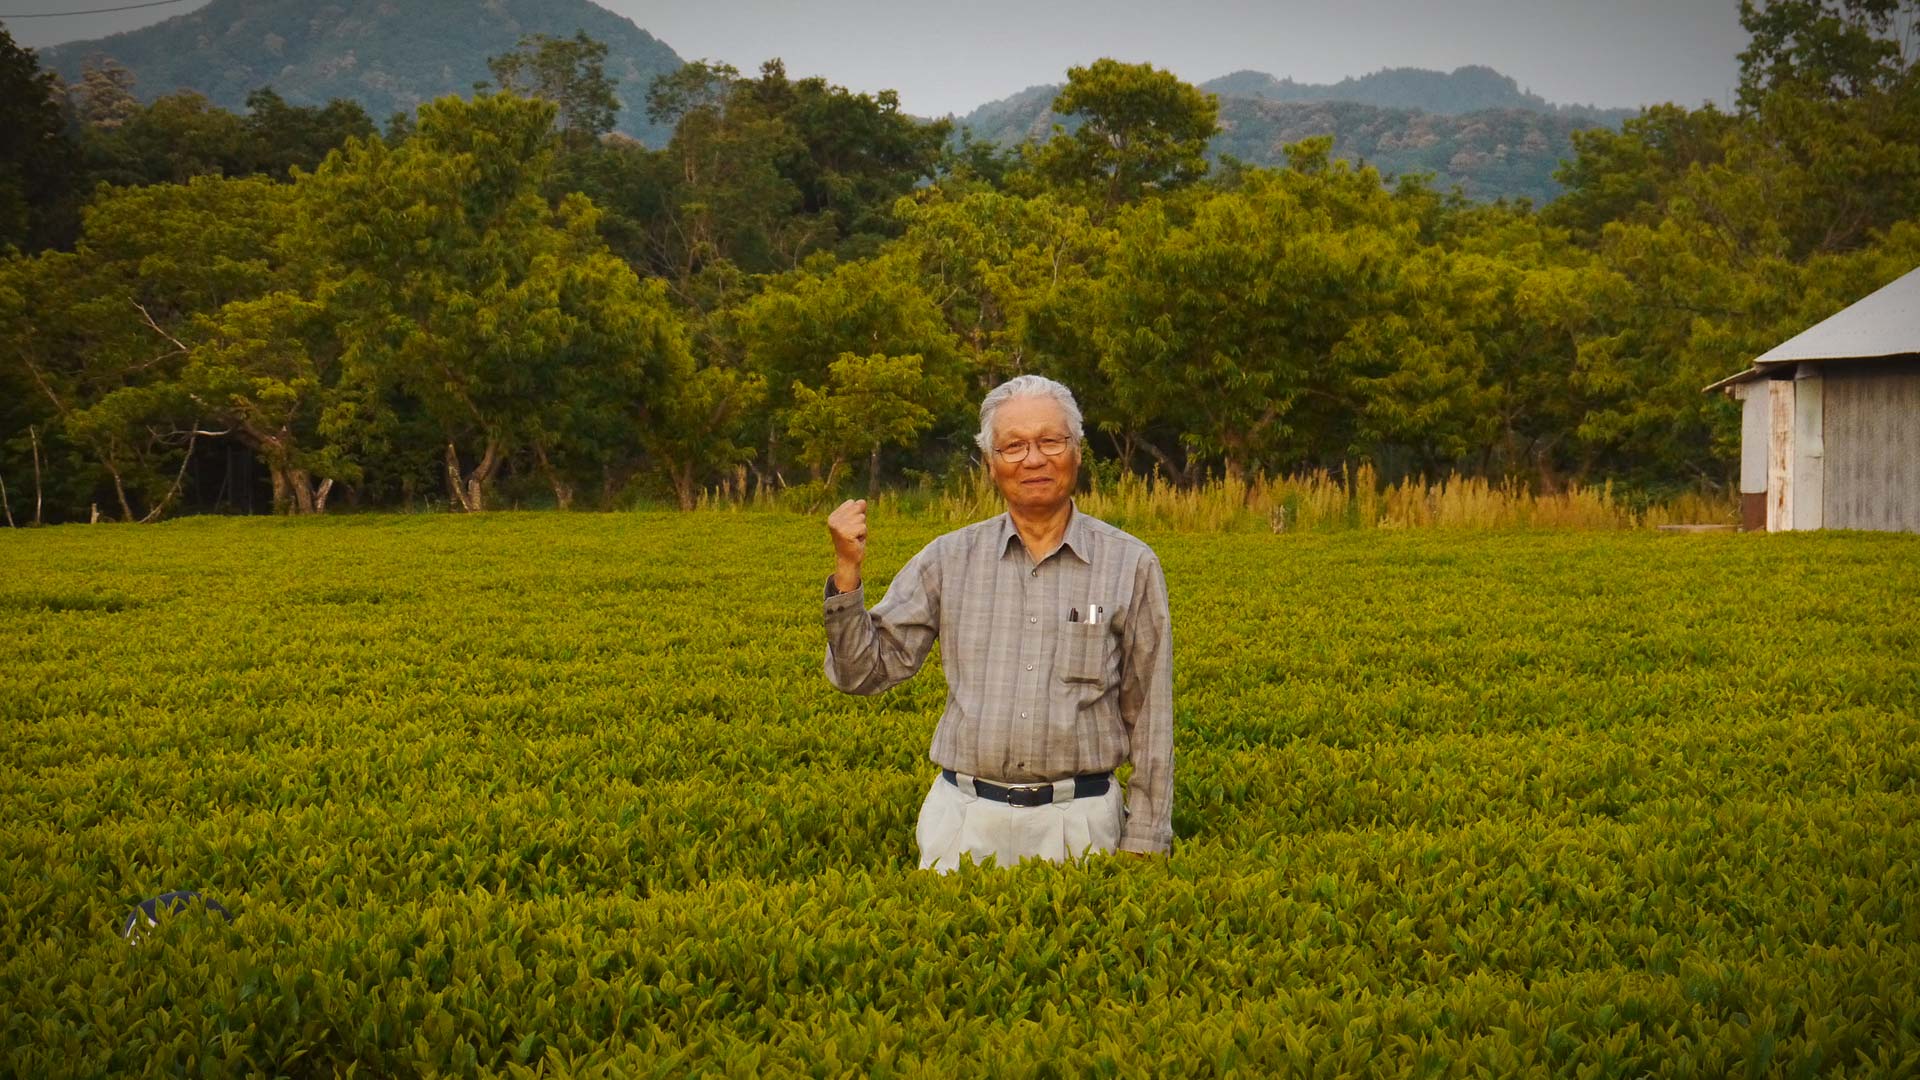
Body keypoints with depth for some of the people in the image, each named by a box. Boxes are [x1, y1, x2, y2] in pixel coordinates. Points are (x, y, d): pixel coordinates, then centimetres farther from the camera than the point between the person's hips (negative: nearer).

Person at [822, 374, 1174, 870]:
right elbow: (864, 674, 3)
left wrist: (1143, 845, 1)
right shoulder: (949, 559, 4)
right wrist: (847, 572, -11)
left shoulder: (1131, 565, 1)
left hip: (1079, 824, -1)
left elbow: (1149, 717, 3)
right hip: (965, 820, 1)